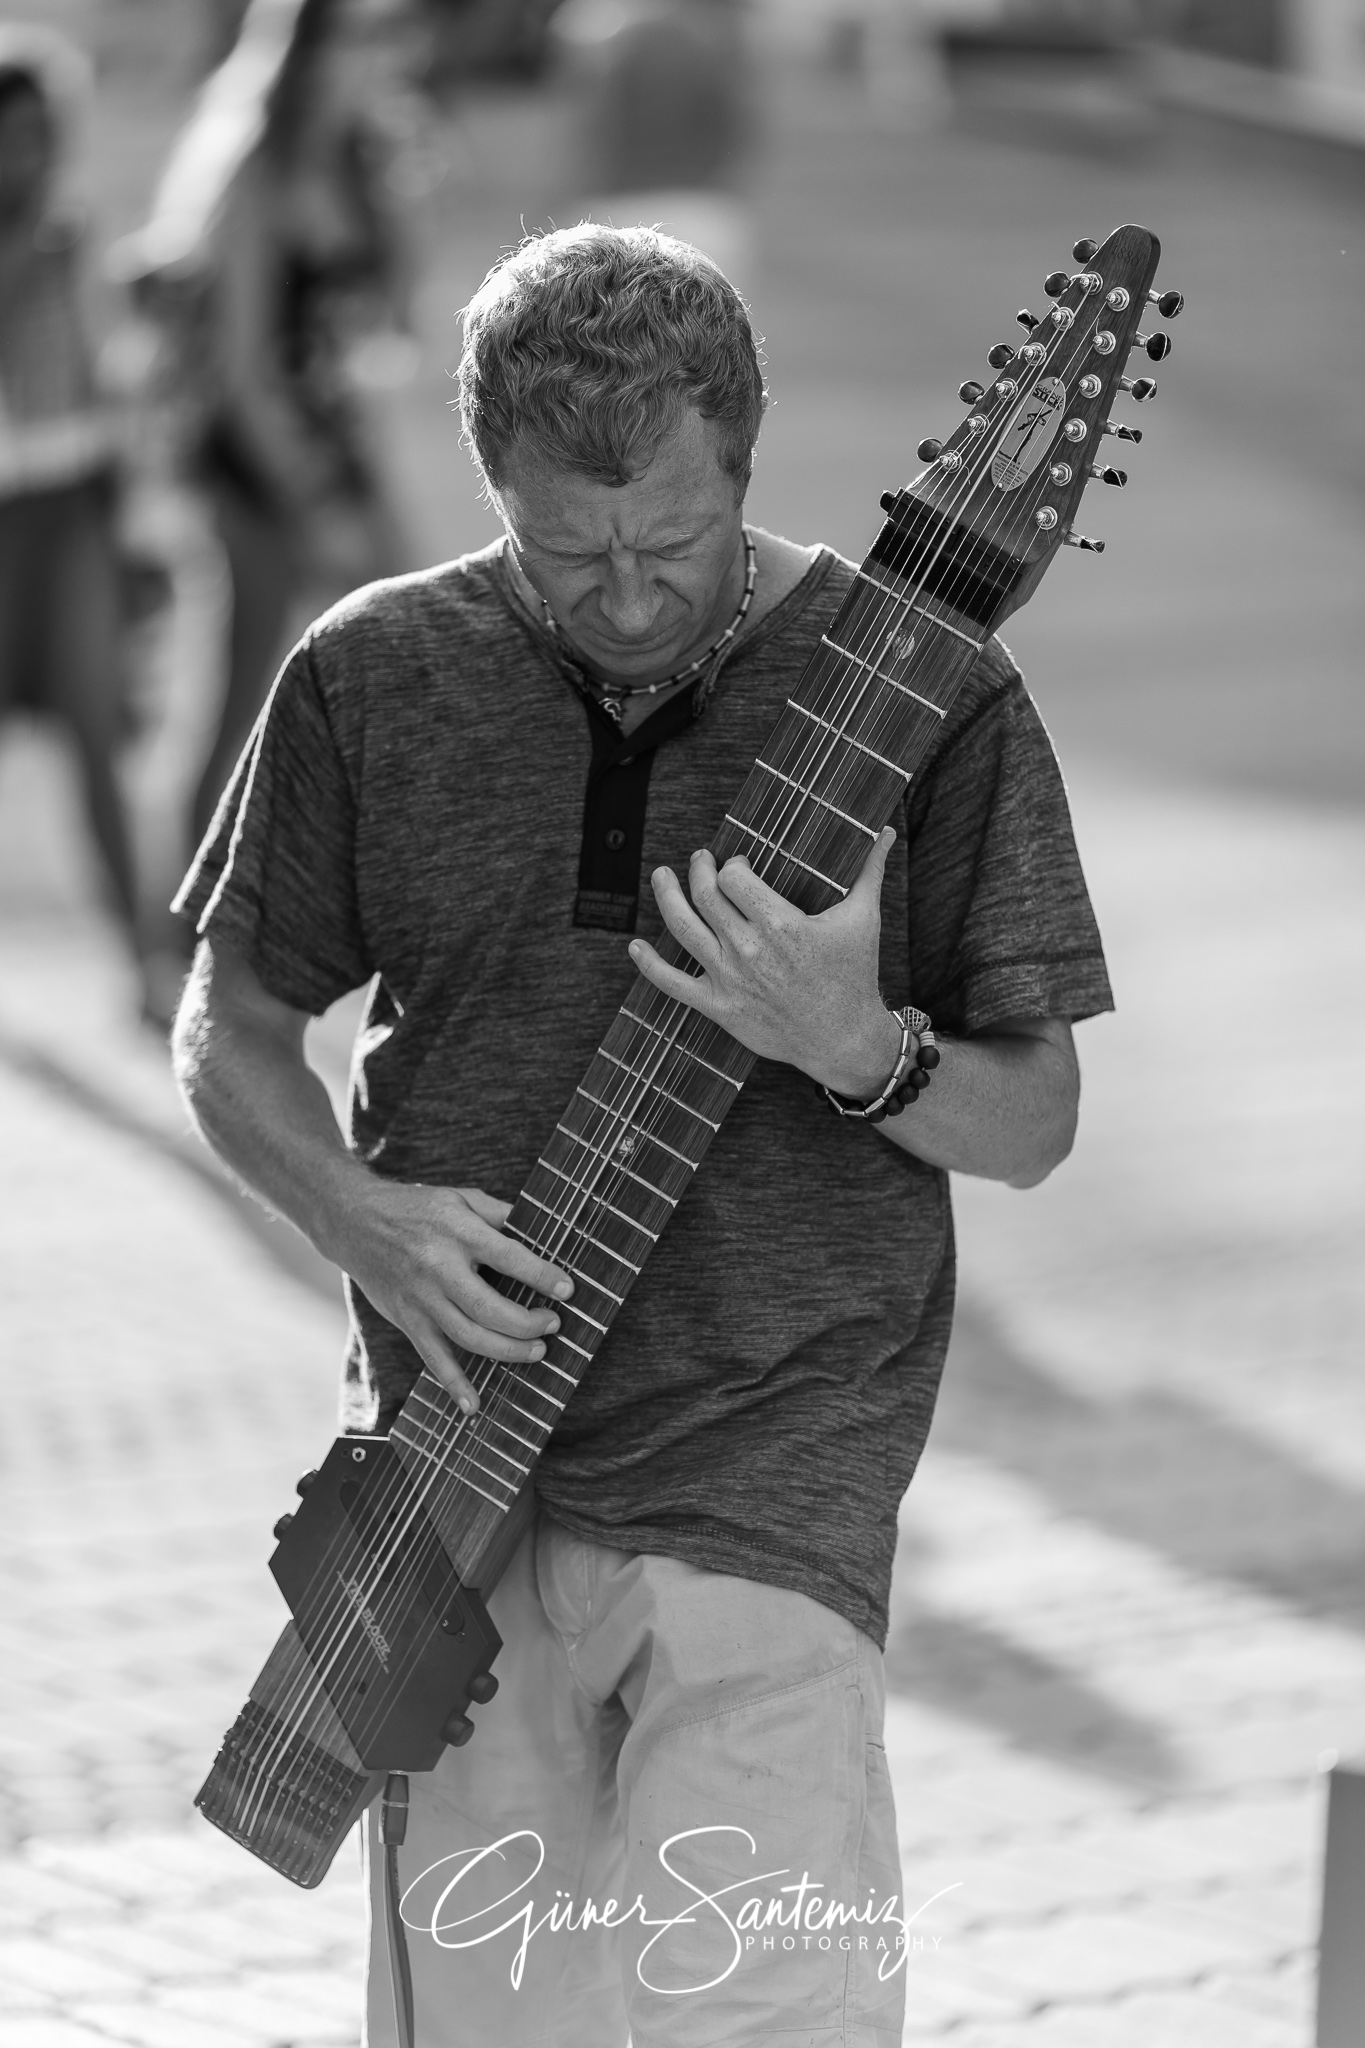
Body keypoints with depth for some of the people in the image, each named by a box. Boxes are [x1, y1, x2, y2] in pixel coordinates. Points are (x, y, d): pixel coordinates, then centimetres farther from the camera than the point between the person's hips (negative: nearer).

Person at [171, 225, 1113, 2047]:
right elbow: (232, 1025, 13)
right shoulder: (375, 682, 3)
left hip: (767, 1472, -3)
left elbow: (1033, 1123, 2)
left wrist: (856, 1054, -19)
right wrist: (359, 1217, -6)